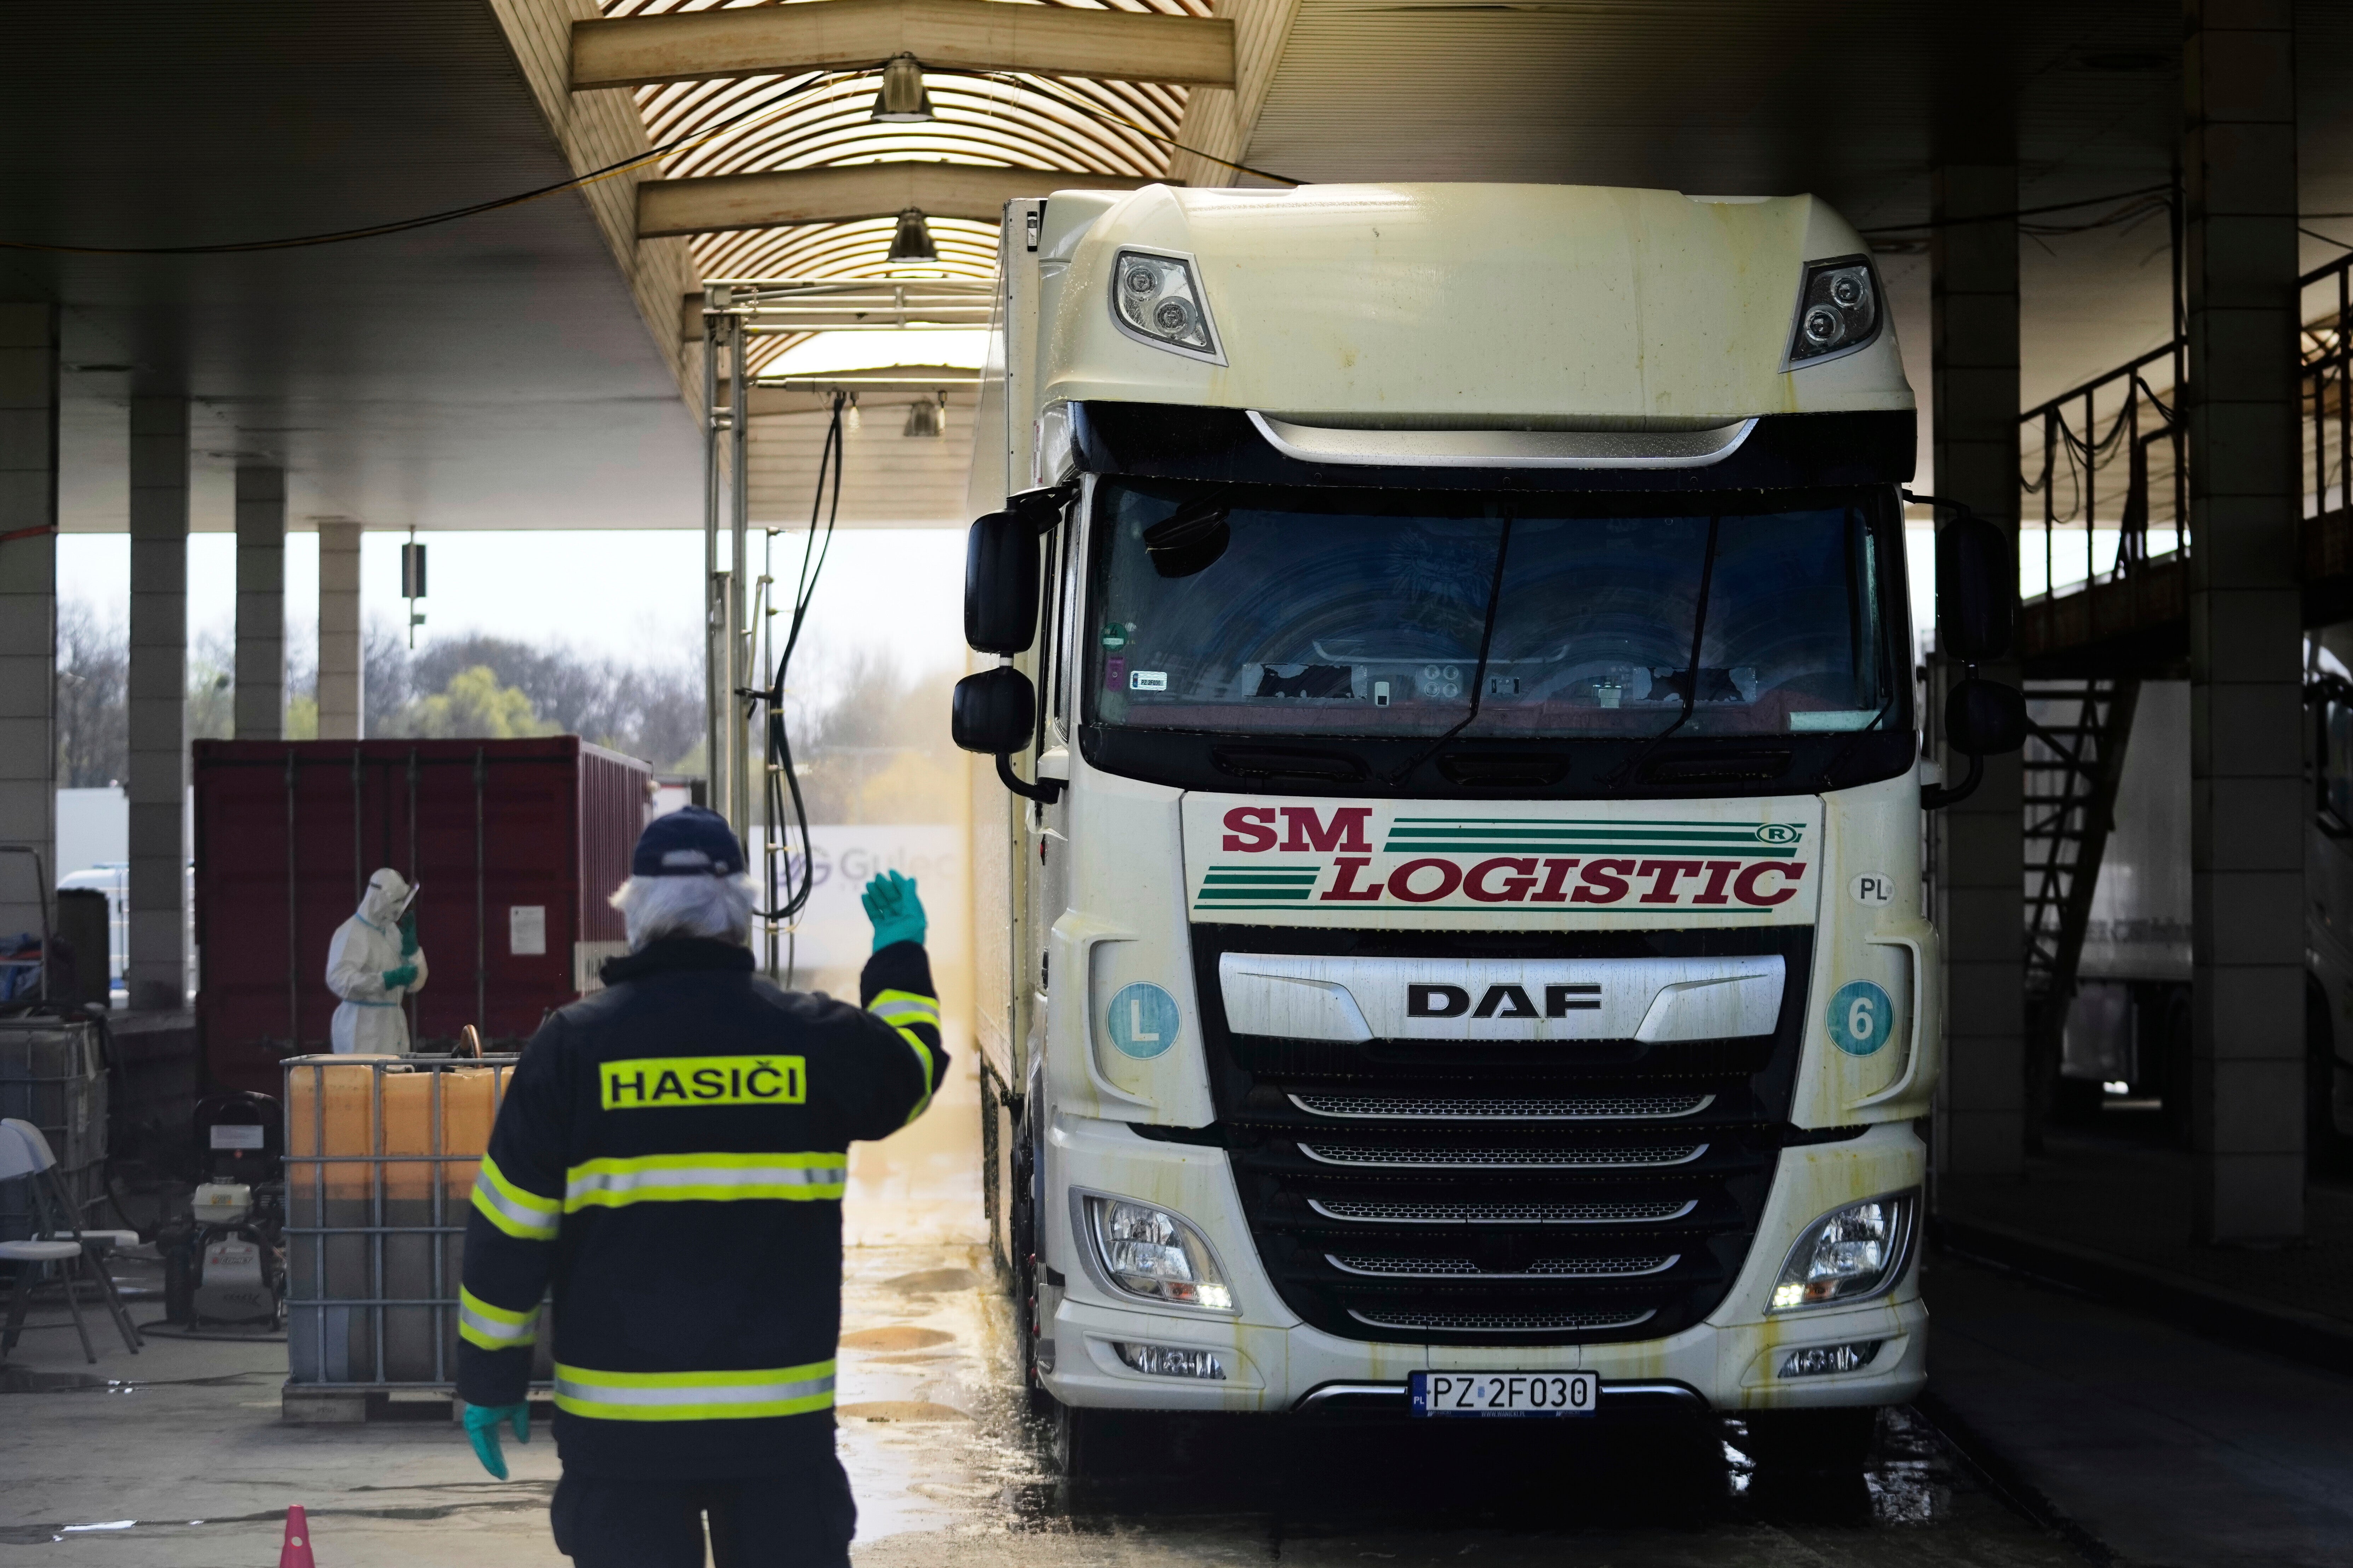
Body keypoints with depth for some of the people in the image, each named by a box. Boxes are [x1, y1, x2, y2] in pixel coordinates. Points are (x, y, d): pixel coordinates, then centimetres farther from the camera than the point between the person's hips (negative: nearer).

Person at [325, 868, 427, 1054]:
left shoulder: (392, 931, 14)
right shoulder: (351, 933, -9)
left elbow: (415, 985, 14)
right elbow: (338, 979, -23)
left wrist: (410, 942, 2)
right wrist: (388, 980, -28)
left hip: (393, 1028, 7)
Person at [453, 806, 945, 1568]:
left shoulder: (572, 1046, -4)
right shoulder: (816, 1036, -1)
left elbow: (509, 1229, -3)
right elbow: (911, 1074, 22)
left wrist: (490, 1378, 7)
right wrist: (900, 957, 40)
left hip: (619, 1421, -1)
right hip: (781, 1414, 1)